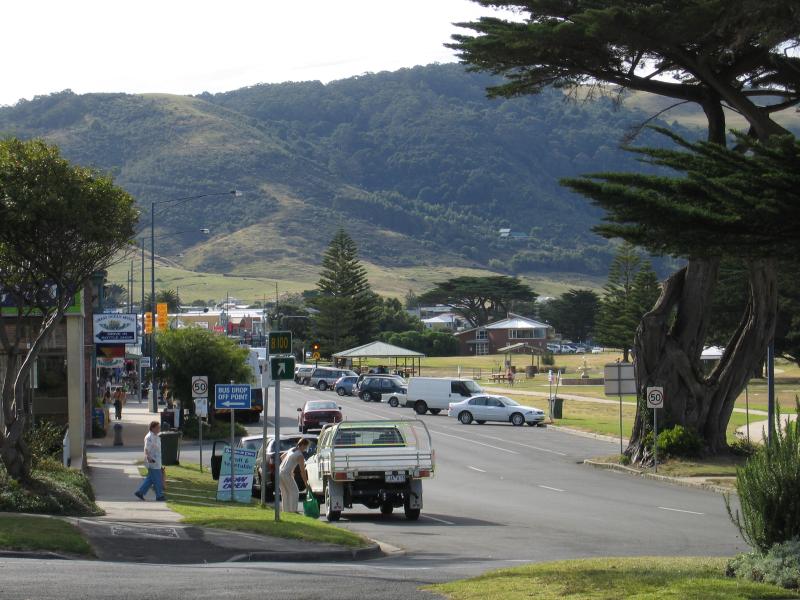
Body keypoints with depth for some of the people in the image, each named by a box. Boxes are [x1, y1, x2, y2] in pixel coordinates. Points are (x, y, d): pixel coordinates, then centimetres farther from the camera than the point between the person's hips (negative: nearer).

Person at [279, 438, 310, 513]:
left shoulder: (292, 450, 14)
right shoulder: (300, 455, -10)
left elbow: (282, 456, 29)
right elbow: (302, 471, -10)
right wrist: (306, 484, -4)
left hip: (280, 472, 8)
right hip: (286, 474, -8)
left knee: (285, 493, 15)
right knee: (294, 492, -1)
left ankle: (286, 510, 18)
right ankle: (293, 510, -5)